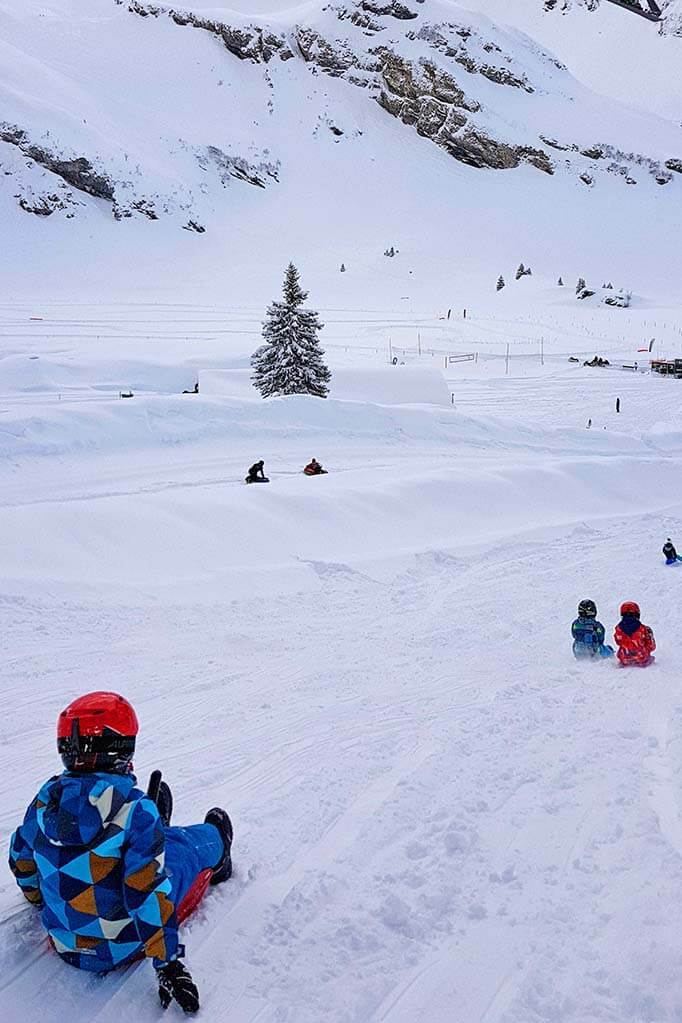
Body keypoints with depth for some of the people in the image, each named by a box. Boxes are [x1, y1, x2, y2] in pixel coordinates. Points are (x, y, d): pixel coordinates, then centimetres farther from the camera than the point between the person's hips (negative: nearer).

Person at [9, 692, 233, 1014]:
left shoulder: (45, 800, -11)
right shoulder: (135, 809, -29)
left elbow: (22, 864, 7)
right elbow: (149, 894, -29)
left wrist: (41, 904, 28)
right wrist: (168, 964, -21)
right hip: (125, 945, -5)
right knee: (197, 841, 17)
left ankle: (158, 833, 57)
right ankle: (217, 855, 52)